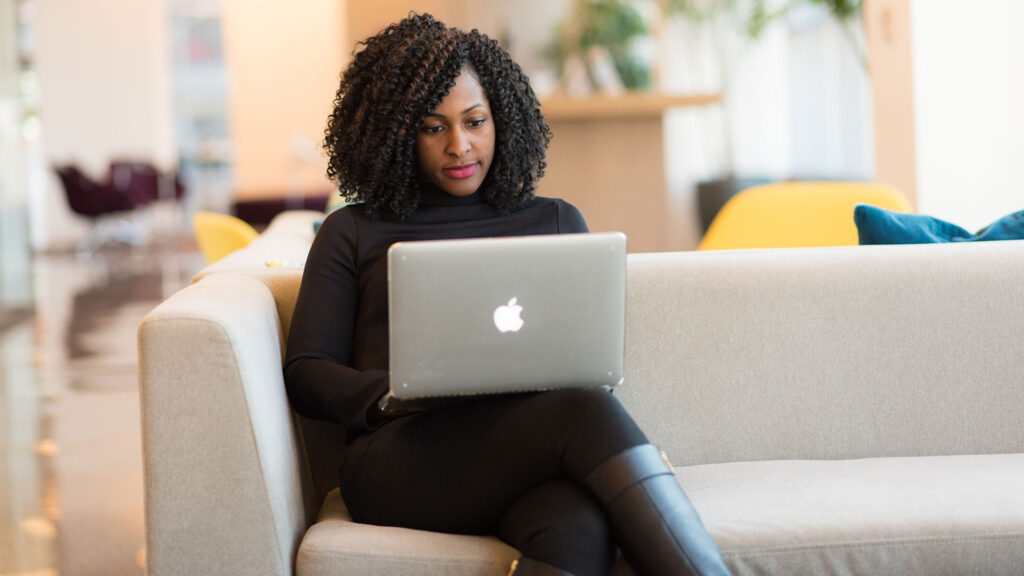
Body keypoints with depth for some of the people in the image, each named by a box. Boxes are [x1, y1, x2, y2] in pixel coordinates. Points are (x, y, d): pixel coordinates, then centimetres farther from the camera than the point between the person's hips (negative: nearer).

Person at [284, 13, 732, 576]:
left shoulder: (556, 222, 25)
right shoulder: (353, 233, 19)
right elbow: (305, 372, 12)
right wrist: (394, 395, -10)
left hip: (532, 453, 2)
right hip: (400, 461, -2)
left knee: (580, 528, -39)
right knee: (584, 412, -35)